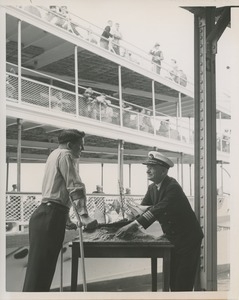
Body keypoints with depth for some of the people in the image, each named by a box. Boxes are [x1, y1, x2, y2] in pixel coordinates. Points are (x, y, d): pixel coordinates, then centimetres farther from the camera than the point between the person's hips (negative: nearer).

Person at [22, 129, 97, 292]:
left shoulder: (55, 155, 25)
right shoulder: (65, 155, -4)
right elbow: (76, 186, -15)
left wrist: (66, 219, 31)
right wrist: (84, 215, -19)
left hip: (43, 214, 10)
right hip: (51, 217, -10)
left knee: (37, 267, 11)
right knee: (41, 268, -10)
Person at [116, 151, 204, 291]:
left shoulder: (173, 187, -24)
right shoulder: (152, 188, 3)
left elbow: (159, 209, -35)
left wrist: (133, 224, -40)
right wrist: (128, 225, -15)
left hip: (187, 238, -8)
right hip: (172, 238, 8)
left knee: (183, 282, -5)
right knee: (171, 276, 14)